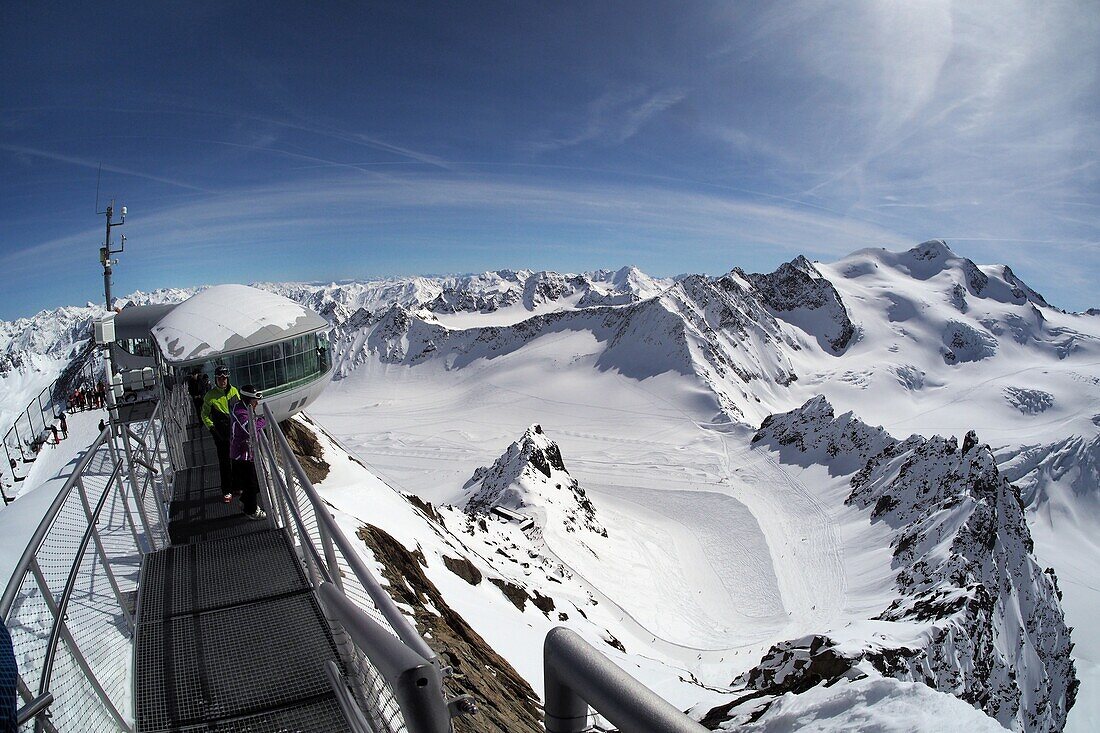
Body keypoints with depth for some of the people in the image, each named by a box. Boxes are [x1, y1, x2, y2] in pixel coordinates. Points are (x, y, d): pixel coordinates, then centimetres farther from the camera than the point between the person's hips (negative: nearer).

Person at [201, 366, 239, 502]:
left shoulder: (234, 391, 2)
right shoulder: (210, 396, -7)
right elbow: (204, 414, 2)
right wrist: (211, 427, -8)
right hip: (221, 434, -3)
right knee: (224, 462, 3)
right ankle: (226, 490, 14)